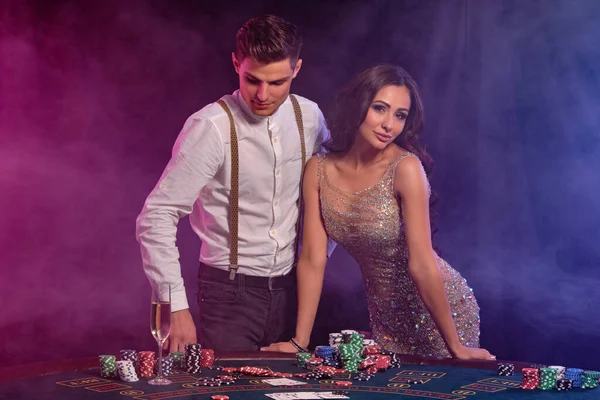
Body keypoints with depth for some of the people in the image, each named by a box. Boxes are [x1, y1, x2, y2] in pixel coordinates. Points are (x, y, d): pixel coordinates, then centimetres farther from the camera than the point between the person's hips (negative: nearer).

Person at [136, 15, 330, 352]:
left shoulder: (309, 117, -1)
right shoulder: (212, 127, -18)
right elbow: (156, 217, -20)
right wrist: (176, 306, -24)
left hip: (289, 287, 5)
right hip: (230, 291, -5)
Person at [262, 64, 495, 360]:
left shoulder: (405, 167, -22)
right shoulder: (319, 170, -8)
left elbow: (422, 263, -24)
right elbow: (313, 259, -8)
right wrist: (299, 342, -10)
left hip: (439, 308, -4)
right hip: (384, 314, 4)